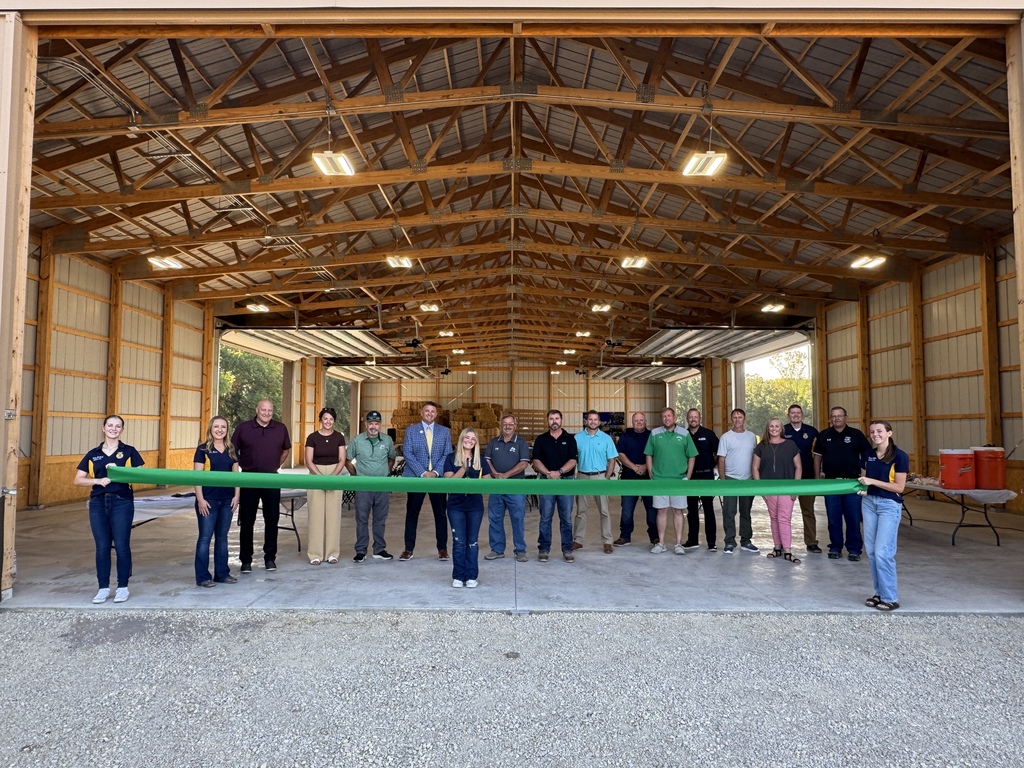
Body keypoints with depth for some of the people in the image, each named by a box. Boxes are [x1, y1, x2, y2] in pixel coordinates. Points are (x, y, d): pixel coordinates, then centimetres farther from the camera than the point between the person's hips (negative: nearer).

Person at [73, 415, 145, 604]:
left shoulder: (129, 452, 3)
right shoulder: (93, 454, 9)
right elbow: (78, 480, 7)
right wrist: (98, 480, -10)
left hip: (122, 502, -2)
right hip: (98, 503, 3)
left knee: (121, 545, 0)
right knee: (102, 546, 6)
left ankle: (122, 587, 11)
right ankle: (103, 588, 16)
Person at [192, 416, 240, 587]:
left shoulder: (231, 450, 9)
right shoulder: (203, 449, -4)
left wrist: (236, 496, 3)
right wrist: (200, 499, -13)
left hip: (227, 500, 4)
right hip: (208, 500, -4)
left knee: (222, 537, 12)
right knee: (205, 538, 1)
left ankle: (222, 573, 20)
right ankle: (202, 576, 9)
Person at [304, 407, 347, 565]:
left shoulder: (339, 437, 3)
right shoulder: (312, 437, -2)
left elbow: (342, 460, 0)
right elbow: (309, 462, -5)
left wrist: (332, 476, -14)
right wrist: (321, 477, -16)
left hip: (335, 476, 1)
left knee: (333, 514, 2)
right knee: (316, 514, -1)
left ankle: (332, 553, 10)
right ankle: (315, 554, 5)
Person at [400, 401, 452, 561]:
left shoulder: (445, 431, 8)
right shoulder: (411, 430, 4)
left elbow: (447, 455, 3)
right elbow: (407, 453, -4)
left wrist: (435, 472, -11)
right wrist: (423, 473, -13)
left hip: (438, 478, 1)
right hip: (416, 477, -1)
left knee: (440, 514, 5)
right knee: (412, 514, 3)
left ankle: (442, 548, 15)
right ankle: (409, 549, 11)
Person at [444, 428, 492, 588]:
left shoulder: (480, 460, 5)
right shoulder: (451, 458, -1)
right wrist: (463, 468, -21)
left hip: (475, 506, 2)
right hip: (456, 505, -2)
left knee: (472, 542, 7)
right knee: (458, 542, 2)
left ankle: (471, 576, 14)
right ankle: (458, 576, 11)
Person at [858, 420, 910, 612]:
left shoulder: (899, 456, -11)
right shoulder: (868, 455, 6)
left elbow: (899, 487, -13)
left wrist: (873, 481, -20)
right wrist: (861, 486, -6)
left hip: (889, 505, -6)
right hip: (869, 502, 6)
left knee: (883, 552, -9)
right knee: (871, 551, 8)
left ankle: (891, 598, 3)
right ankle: (879, 593, 19)